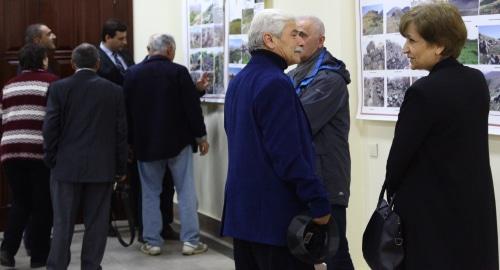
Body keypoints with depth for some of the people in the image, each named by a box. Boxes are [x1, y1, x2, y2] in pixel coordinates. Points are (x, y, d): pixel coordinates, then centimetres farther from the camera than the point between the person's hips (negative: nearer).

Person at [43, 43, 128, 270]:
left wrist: (50, 160, 7)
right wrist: (120, 168, 9)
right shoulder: (114, 91, -1)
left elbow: (50, 128, -5)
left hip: (66, 166, 0)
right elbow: (121, 132, 1)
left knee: (63, 223, 5)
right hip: (102, 167, 1)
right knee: (96, 223, 7)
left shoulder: (59, 88, -4)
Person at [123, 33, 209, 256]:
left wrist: (131, 141, 14)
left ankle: (152, 242, 11)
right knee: (186, 191, 4)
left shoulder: (132, 74, 1)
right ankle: (190, 240, 4)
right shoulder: (178, 72, -10)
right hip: (178, 141, -3)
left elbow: (126, 109, 5)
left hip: (145, 142, 3)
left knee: (150, 193, 10)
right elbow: (192, 106, -10)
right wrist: (201, 136, 0)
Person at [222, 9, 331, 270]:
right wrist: (319, 202, -17)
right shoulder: (275, 83, -17)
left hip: (242, 208, 9)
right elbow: (288, 155, -23)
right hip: (275, 213, -9)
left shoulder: (238, 81, 13)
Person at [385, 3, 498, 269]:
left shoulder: (424, 91, -21)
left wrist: (392, 194, 5)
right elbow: (466, 142, 9)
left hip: (432, 210, -7)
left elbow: (400, 153, -14)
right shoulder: (477, 81, 2)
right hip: (475, 203, 7)